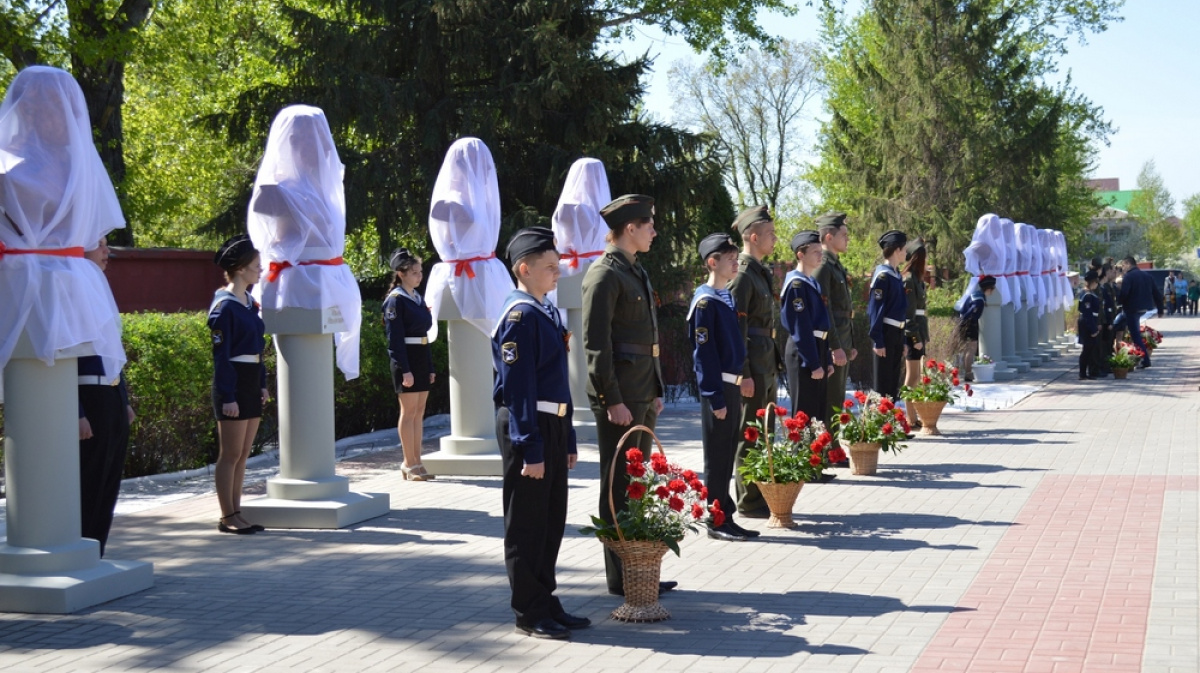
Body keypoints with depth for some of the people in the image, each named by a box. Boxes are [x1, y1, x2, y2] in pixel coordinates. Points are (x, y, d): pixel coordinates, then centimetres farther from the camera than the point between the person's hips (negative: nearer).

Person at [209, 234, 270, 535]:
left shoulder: (250, 302, 12)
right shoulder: (224, 307, -13)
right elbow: (221, 355, -14)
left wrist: (263, 384, 14)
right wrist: (227, 397, -17)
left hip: (251, 383, 9)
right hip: (232, 384, -8)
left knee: (243, 454, 11)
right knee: (231, 454, -3)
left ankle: (236, 513, 16)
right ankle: (227, 517, 3)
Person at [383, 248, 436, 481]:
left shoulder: (418, 298, 14)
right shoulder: (395, 300, -10)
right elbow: (395, 338, -14)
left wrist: (430, 367, 15)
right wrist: (404, 370, -19)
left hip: (422, 358, 8)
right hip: (406, 359, -8)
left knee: (419, 412, 9)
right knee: (409, 412, -4)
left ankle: (415, 463, 13)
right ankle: (410, 464, 1)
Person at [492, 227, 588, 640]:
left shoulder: (547, 312, 14)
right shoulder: (520, 315, -14)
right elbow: (518, 389, -18)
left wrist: (567, 440, 18)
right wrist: (530, 449, -21)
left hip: (552, 425, 9)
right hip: (529, 430, -9)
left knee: (552, 521, 14)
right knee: (528, 525, 0)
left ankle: (546, 602, 24)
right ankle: (530, 614, 7)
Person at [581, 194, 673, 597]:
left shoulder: (636, 272, 17)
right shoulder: (604, 275, -13)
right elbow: (596, 343, -17)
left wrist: (656, 391, 17)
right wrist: (612, 400, -20)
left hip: (643, 395, 9)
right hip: (621, 397, -9)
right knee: (619, 487, -2)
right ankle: (620, 578, 4)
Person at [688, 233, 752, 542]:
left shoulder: (728, 297, 13)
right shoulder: (705, 301, -13)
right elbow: (703, 354, -16)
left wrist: (740, 382, 15)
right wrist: (715, 397, -18)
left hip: (732, 386, 8)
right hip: (718, 388, -8)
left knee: (728, 456, 13)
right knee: (717, 457, -1)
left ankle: (726, 517, 20)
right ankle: (716, 522, 6)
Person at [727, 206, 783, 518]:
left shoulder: (762, 273, 16)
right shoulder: (742, 275, -14)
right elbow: (736, 328, -18)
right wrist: (744, 374, -20)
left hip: (767, 364, 10)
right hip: (752, 365, -10)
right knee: (749, 434, -2)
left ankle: (761, 497, 22)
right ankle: (749, 501, 4)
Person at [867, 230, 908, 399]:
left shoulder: (897, 276, 14)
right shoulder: (882, 276, -13)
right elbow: (875, 310, -16)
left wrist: (903, 341, 19)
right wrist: (878, 341, -19)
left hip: (897, 333, 9)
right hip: (886, 334, -9)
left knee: (893, 383, 13)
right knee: (883, 385, -4)